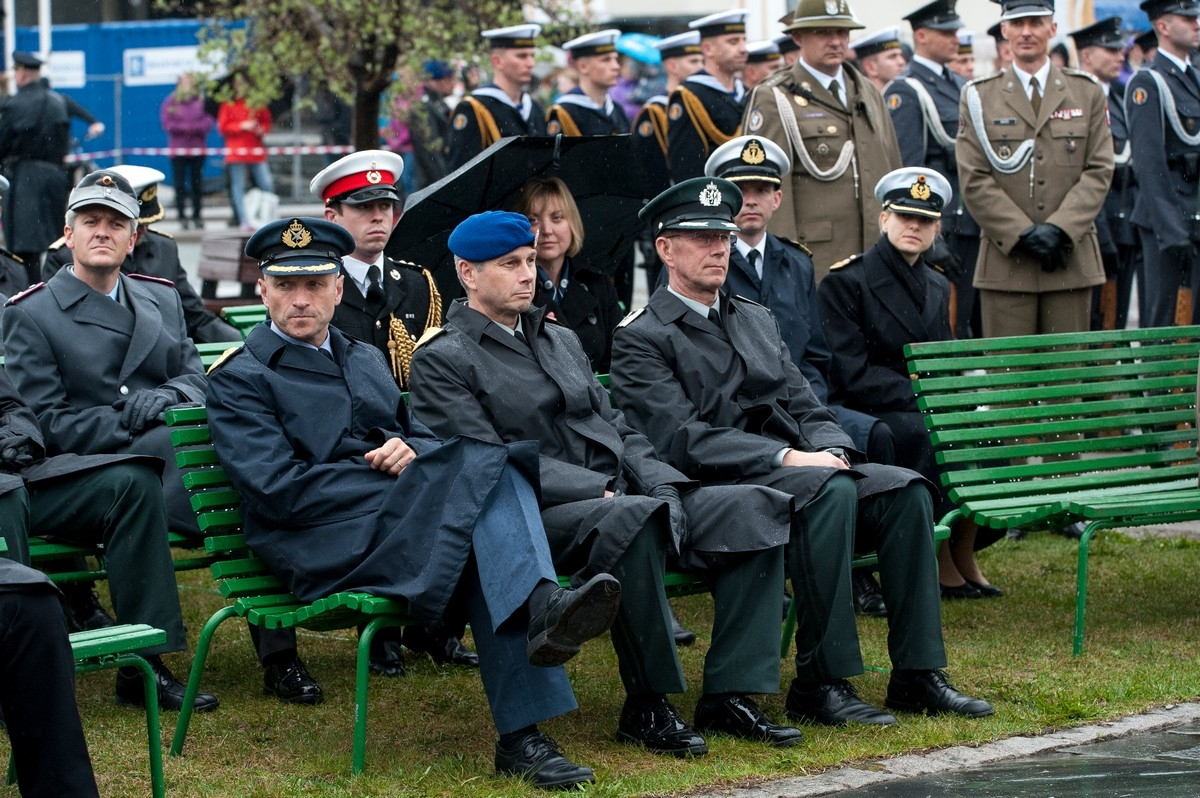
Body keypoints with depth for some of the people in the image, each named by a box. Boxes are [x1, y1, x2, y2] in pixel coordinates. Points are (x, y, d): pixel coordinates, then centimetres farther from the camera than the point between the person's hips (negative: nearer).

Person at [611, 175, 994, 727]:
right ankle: (819, 685, -31)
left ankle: (918, 676, -16)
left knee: (905, 490, -18)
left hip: (802, 472, 7)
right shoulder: (640, 339, -1)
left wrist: (833, 450, -5)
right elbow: (682, 440, -13)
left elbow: (805, 407, 19)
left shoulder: (756, 320, 24)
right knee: (831, 491, -34)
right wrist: (787, 458, -21)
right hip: (719, 490, -7)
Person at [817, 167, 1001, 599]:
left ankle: (964, 557, -11)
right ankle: (940, 567, -25)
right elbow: (851, 376, -14)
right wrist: (922, 398, -22)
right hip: (863, 418, -6)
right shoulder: (846, 282, -7)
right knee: (929, 434, -36)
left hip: (924, 413, 6)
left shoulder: (938, 287, 15)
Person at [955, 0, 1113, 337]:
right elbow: (973, 181, 0)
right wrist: (1023, 234, -11)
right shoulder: (979, 98, 7)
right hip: (1005, 261, -1)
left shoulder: (1087, 93, 11)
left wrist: (1059, 229, -11)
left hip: (1071, 260, 1)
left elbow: (1099, 171, 4)